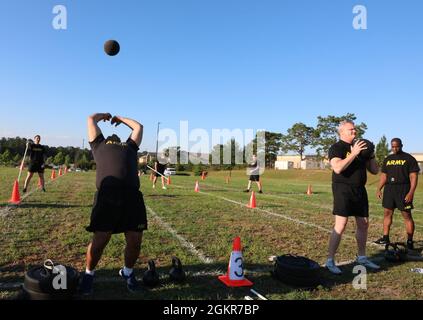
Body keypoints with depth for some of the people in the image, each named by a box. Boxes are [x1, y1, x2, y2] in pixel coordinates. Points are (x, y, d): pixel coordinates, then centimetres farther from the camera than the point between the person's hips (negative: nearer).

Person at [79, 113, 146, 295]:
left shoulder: (130, 146, 33)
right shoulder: (100, 144, 26)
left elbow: (138, 127, 46)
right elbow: (91, 119, 36)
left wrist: (120, 119, 56)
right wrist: (104, 115, 55)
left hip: (132, 196, 3)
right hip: (107, 196, -2)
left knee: (135, 243, 3)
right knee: (99, 242, -1)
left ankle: (128, 272, 31)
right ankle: (89, 274, 27)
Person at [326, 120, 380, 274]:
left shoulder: (361, 147, 16)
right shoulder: (336, 148, -6)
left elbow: (375, 170, 16)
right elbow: (338, 168, -24)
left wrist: (371, 155, 0)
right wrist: (354, 153, -23)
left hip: (360, 190, 8)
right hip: (343, 189, -7)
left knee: (364, 224, 13)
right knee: (341, 225, -13)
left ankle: (362, 257, 30)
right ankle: (330, 261, -4)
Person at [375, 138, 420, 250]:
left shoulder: (409, 158, -2)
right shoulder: (387, 159, 14)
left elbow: (414, 176, -6)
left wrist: (411, 192, -15)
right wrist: (379, 189, 8)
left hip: (403, 190, -5)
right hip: (389, 189, 5)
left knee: (407, 215, -2)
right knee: (387, 213, 7)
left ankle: (410, 241, 6)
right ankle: (385, 238, 15)